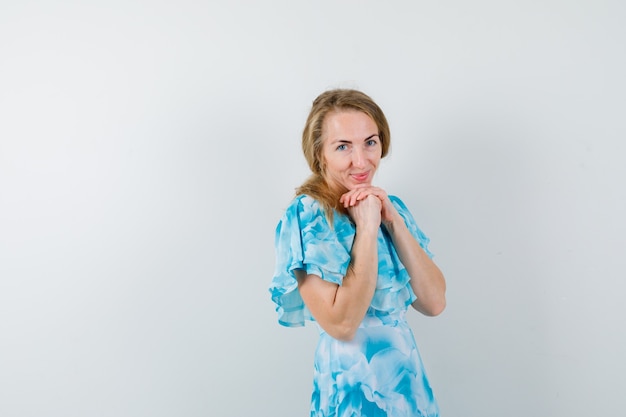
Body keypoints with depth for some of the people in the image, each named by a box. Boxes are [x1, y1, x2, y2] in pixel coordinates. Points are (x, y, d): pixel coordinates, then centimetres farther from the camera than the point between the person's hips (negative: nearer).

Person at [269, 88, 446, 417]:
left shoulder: (390, 205, 1)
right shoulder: (306, 215, -17)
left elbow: (434, 303, -6)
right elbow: (341, 324, -24)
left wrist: (394, 221, -14)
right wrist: (367, 228, -23)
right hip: (351, 387, -6)